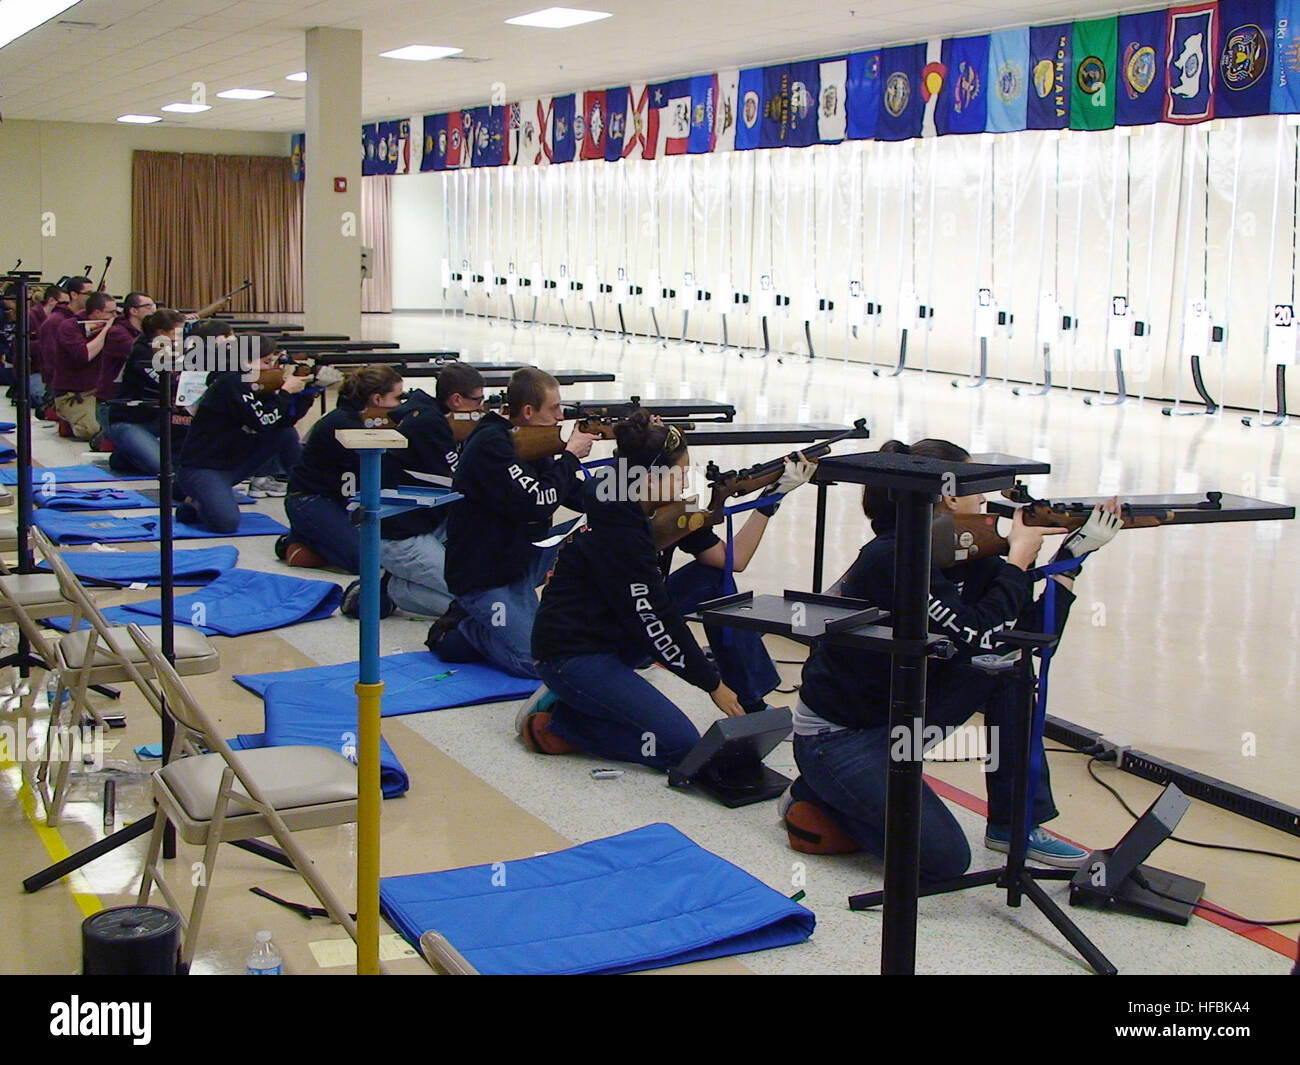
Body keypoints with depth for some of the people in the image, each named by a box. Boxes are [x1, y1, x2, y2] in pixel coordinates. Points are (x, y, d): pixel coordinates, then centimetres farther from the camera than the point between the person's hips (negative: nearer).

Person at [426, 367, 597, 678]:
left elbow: (577, 496, 11)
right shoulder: (491, 445, -20)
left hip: (516, 560, 10)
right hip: (482, 577, -9)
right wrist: (570, 456, -13)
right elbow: (536, 504, -26)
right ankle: (455, 632, 1)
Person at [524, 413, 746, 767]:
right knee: (680, 745, -16)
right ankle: (554, 722, -5)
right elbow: (654, 623, -18)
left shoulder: (619, 510, 6)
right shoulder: (619, 534, -22)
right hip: (569, 655, -10)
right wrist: (714, 685, -10)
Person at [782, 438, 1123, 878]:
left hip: (899, 716, 9)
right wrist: (1020, 558, -18)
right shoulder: (892, 559, -25)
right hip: (835, 737, -9)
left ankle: (1013, 823, 1)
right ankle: (818, 799, 5)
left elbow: (1032, 628, -1)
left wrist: (1075, 551, -6)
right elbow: (977, 635, -29)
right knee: (944, 859, -16)